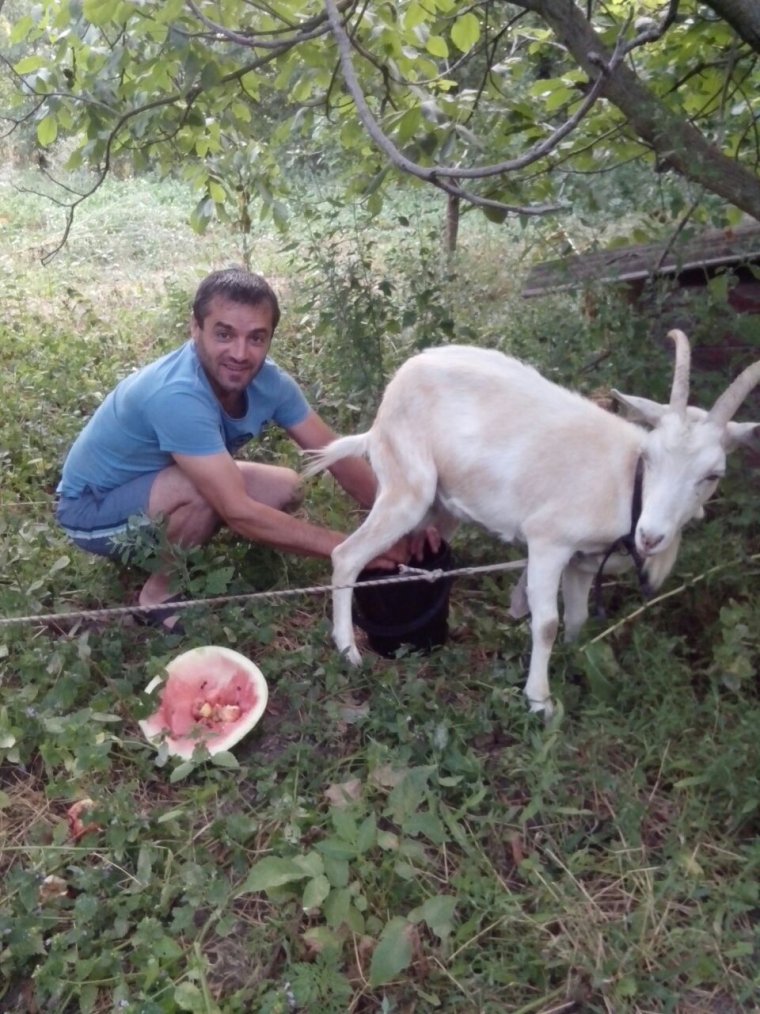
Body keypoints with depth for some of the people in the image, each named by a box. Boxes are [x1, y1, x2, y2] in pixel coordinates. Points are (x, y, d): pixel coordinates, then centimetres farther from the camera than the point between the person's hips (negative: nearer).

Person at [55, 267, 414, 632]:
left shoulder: (267, 380, -15)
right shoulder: (177, 396, -37)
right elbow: (238, 512, -39)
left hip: (157, 488, 7)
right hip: (92, 508, -7)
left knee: (285, 489, -6)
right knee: (203, 491, -34)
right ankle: (158, 595, -7)